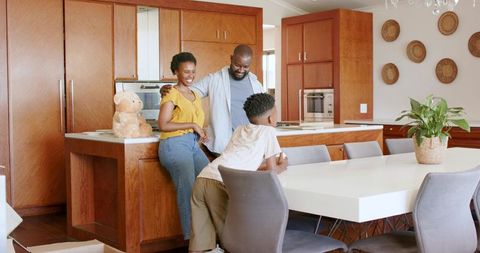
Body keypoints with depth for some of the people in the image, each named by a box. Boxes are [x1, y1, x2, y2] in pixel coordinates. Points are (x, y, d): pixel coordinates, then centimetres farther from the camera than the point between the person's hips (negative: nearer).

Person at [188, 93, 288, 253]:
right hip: (220, 185, -6)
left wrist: (268, 163, 42)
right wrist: (281, 166, 34)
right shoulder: (268, 131, 12)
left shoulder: (240, 130, 30)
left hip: (202, 179, 7)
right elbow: (271, 170, 14)